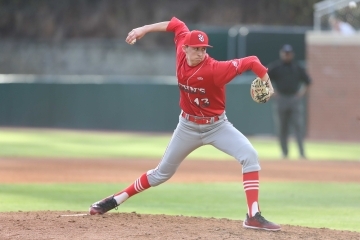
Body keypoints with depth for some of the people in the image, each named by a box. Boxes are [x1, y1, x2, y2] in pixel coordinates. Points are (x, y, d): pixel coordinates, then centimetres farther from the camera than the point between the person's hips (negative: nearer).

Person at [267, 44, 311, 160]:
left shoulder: (297, 67, 11)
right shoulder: (274, 67, 2)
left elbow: (307, 81, 23)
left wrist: (302, 92, 9)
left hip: (295, 99, 1)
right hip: (280, 100, -1)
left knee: (299, 126, -7)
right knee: (282, 128, 1)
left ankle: (302, 152, -10)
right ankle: (284, 153, 10)